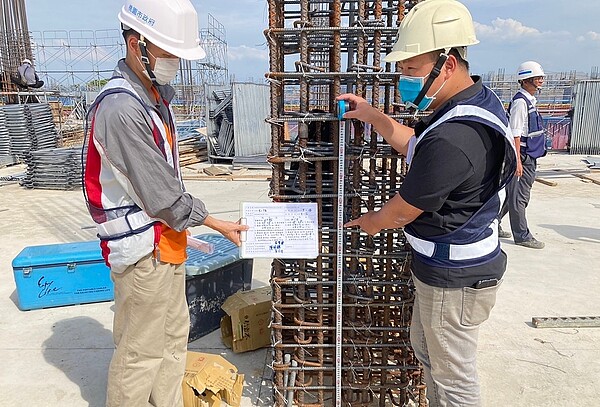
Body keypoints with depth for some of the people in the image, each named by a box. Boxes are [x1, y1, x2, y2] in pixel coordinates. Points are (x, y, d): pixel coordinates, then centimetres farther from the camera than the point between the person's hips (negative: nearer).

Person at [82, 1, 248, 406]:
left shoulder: (158, 93, 7)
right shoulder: (121, 109, -23)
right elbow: (162, 194, -22)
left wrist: (182, 230, 15)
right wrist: (218, 224, -10)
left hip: (167, 239, 9)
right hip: (142, 250, -9)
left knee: (174, 335, 21)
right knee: (141, 351, 8)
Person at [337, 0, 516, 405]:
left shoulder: (451, 139, -33)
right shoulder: (480, 98, 2)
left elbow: (403, 211, -20)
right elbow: (415, 145, 15)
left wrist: (374, 220, 1)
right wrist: (371, 115, 8)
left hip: (455, 278, -11)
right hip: (451, 264, 11)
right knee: (425, 346, 28)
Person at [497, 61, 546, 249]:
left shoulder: (530, 100, 15)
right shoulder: (520, 101, -15)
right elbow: (515, 134, -20)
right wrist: (517, 161, -22)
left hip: (530, 157, 10)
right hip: (522, 157, -10)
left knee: (511, 194, 16)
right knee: (519, 197, 0)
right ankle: (522, 236, 9)